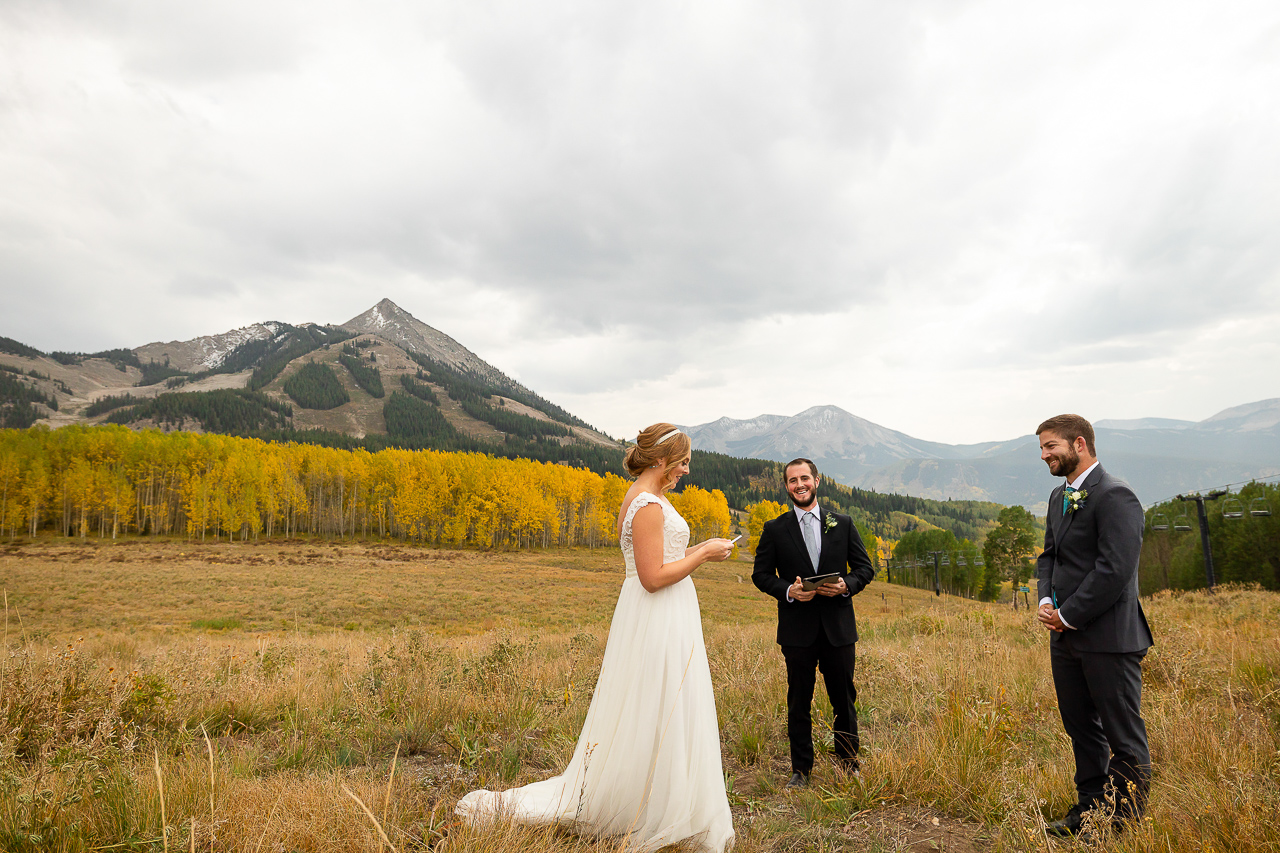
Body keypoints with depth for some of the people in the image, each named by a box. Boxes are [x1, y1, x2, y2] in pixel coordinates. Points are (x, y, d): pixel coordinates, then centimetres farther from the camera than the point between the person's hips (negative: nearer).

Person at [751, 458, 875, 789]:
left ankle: (848, 766, 29)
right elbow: (761, 574, 2)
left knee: (844, 700, 11)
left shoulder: (843, 524, 6)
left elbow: (865, 567, 7)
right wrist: (787, 591, -16)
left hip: (838, 627, 1)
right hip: (797, 629, -1)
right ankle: (801, 770, 21)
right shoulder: (775, 529, 2)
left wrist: (847, 585, -13)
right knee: (798, 703, 8)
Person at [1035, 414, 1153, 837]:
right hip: (1066, 634, 9)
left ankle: (1126, 824, 18)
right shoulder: (1059, 496, 14)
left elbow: (1115, 570, -22)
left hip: (1108, 637, -9)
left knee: (1124, 738, 5)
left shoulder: (1115, 496, -15)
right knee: (1081, 728, 18)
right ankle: (1089, 808, 31)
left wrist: (1068, 615, -15)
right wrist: (1046, 601, 1)